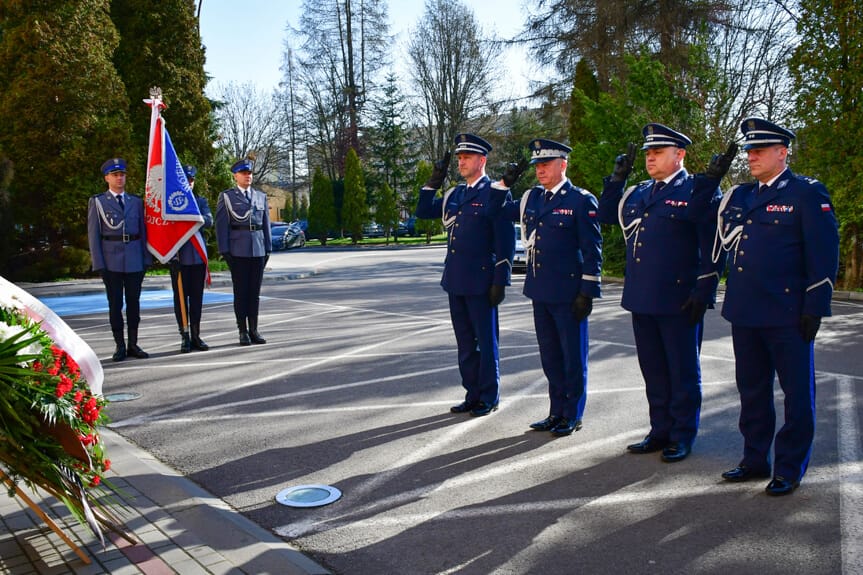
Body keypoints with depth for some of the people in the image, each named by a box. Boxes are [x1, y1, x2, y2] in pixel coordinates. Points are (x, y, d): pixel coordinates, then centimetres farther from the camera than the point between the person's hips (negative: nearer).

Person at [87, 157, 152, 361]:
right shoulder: (97, 202, 4)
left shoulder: (136, 202, 12)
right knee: (115, 304, 2)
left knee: (134, 303, 5)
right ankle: (120, 346, 9)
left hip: (134, 260, 2)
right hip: (111, 261, -2)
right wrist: (98, 263, -7)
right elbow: (93, 234, 0)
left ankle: (133, 345, 14)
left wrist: (147, 259, 4)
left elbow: (143, 231, 12)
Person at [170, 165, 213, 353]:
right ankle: (185, 337, 7)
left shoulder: (201, 201, 12)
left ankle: (196, 336, 13)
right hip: (178, 255, -2)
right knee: (180, 297, 1)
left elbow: (209, 221, -4)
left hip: (198, 255, 2)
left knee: (197, 297, 6)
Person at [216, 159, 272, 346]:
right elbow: (221, 225, -2)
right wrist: (224, 250, -9)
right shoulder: (227, 196, 2)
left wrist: (268, 248, 8)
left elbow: (266, 223, 13)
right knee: (241, 291, 1)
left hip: (258, 250, 3)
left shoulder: (261, 196, 13)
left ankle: (253, 330, 13)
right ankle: (243, 332, 7)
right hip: (238, 251, -3)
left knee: (255, 292, 6)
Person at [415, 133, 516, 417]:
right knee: (464, 341, 13)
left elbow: (506, 240, -11)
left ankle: (489, 397, 16)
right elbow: (423, 211, 20)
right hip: (455, 281, 7)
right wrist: (434, 180, 9)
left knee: (486, 341, 4)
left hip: (480, 281, -7)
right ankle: (472, 395, 24)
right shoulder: (454, 194, 14)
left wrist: (500, 281, -14)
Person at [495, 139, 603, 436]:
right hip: (540, 291, 7)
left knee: (573, 356, 5)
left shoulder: (581, 200, -8)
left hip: (569, 294, -7)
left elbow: (592, 249, -10)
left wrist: (587, 292, -13)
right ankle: (556, 412, 27)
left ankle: (572, 415, 18)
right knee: (550, 356, 15)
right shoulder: (531, 198, 11)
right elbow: (501, 212, 25)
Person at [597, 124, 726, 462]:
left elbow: (712, 245, -10)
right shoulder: (638, 193, 15)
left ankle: (683, 436, 19)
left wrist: (703, 291, -15)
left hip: (679, 301, -7)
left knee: (682, 372, 6)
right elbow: (606, 215, 22)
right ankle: (660, 431, 27)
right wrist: (618, 177, 11)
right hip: (642, 298, 7)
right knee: (653, 371, 15)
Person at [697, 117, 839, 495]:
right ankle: (755, 460, 28)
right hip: (745, 312, 6)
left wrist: (815, 306, -13)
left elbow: (824, 254, -8)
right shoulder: (739, 196, 14)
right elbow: (724, 239, 17)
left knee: (796, 393, 4)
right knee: (752, 391, 15)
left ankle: (790, 469, 16)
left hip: (788, 315, -6)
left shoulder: (807, 193, -4)